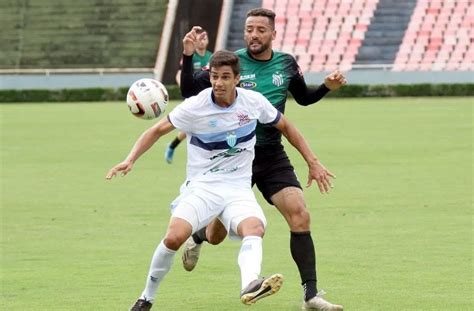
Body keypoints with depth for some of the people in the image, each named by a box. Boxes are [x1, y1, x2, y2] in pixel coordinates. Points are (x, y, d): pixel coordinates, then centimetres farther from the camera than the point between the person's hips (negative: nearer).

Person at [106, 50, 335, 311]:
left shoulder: (254, 102, -2)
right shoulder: (194, 107, -9)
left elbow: (285, 126, 16)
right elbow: (157, 130, 3)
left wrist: (312, 162, 17)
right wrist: (130, 159, -11)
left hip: (239, 189, 2)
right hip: (201, 186, -2)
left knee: (254, 228, -32)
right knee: (174, 237, -26)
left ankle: (250, 285, -59)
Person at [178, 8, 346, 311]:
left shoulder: (286, 64, 1)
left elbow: (304, 97, 20)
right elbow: (190, 91, -11)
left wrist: (327, 87, 1)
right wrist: (188, 57, -25)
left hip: (273, 157, 2)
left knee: (300, 216, -17)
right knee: (217, 235, 8)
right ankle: (197, 238, 49)